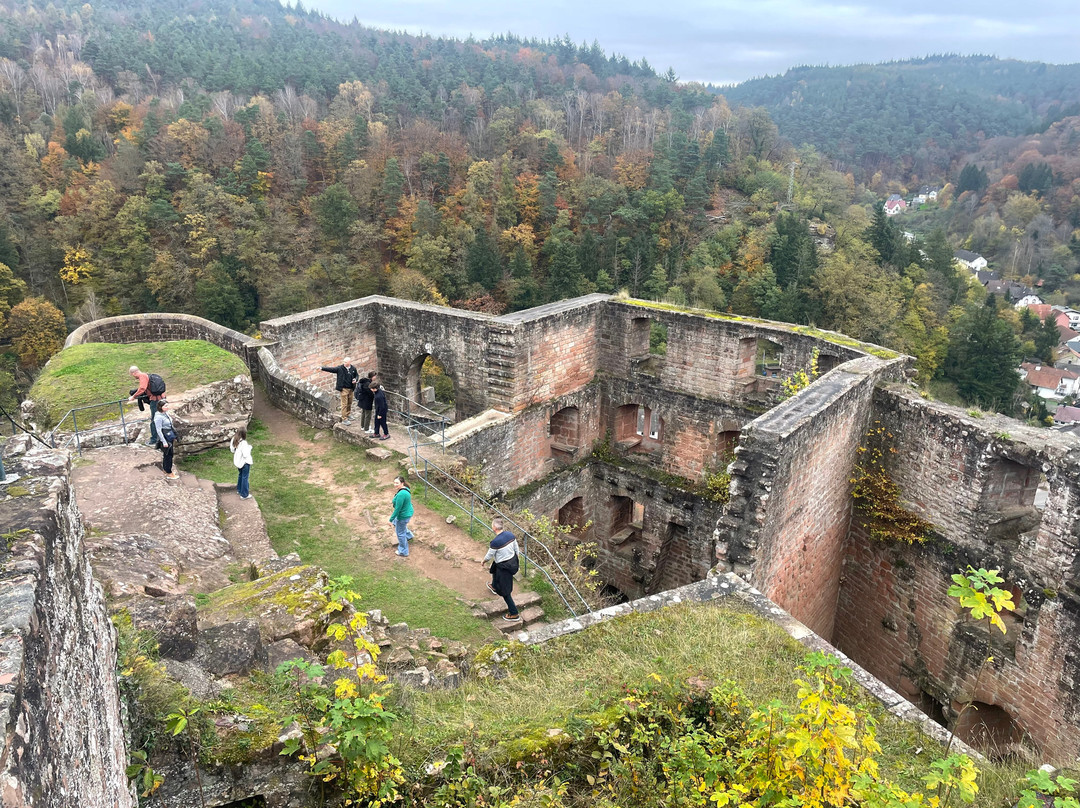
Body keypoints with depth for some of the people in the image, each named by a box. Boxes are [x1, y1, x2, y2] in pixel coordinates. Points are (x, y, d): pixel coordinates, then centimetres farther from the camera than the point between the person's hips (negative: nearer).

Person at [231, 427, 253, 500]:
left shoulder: (234, 440, -8)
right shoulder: (243, 443, -30)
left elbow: (232, 450, 5)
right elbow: (246, 454, -28)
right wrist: (249, 447, -15)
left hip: (238, 461, 8)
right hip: (245, 462, -8)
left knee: (240, 475, 28)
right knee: (245, 478, 6)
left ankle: (239, 490, 45)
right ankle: (244, 495, 15)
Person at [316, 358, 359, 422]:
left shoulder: (353, 369, 0)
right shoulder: (340, 368, -10)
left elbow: (356, 375, 15)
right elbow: (331, 369, -15)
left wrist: (355, 380, -5)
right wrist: (322, 368, -25)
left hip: (351, 388, 4)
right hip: (343, 389, -4)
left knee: (349, 403, 17)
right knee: (344, 404, -1)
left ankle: (347, 415, 37)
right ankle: (344, 418, 7)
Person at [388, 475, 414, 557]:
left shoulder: (401, 494, -34)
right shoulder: (405, 489, -4)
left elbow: (397, 509, -28)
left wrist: (391, 519, -17)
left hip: (403, 516, -9)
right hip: (408, 512, 9)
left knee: (400, 533, 11)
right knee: (395, 522, 35)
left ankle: (403, 552, 28)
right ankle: (408, 535, 49)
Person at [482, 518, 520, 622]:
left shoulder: (495, 542, -31)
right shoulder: (510, 534, -10)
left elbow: (489, 556, -13)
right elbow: (516, 549, 3)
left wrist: (483, 561, 9)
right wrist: (515, 561, 21)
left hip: (504, 568, -8)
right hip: (513, 562, 8)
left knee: (505, 592, 8)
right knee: (495, 568, 38)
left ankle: (514, 614, 16)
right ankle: (494, 587, 67)